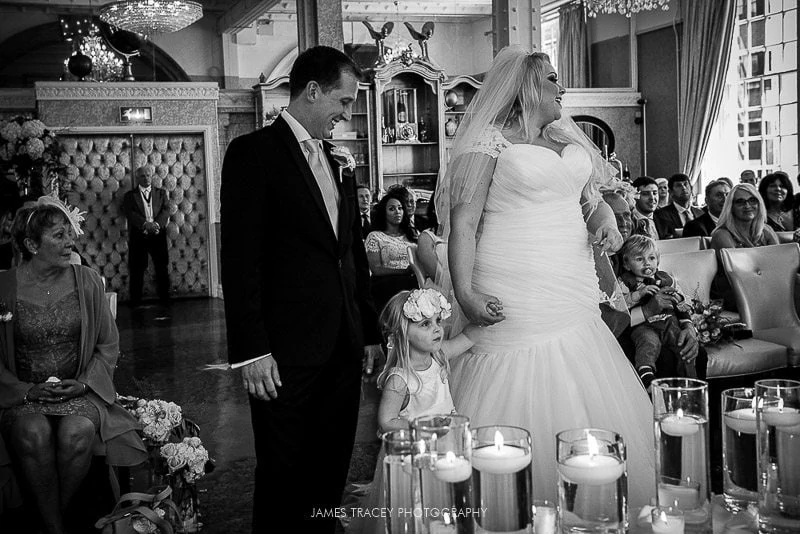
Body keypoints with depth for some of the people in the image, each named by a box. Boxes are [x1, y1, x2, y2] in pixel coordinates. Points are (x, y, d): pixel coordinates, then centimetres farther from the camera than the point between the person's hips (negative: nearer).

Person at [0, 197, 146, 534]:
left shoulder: (86, 281, 4)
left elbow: (109, 345, 9)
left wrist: (84, 382, -6)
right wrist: (28, 390, -12)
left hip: (81, 390, 1)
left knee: (77, 431, -31)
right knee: (34, 434, -33)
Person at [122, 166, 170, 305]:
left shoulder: (161, 193, 16)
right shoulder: (130, 195, 9)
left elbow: (166, 210, 3)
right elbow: (130, 213, -6)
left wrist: (157, 224, -16)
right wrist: (145, 224, -21)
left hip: (158, 235, 2)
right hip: (138, 236, -2)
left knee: (162, 267, 3)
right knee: (137, 269, -1)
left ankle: (165, 298, 12)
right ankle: (135, 301, 4)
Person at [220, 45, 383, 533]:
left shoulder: (338, 161, 16)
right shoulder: (254, 152, -6)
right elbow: (240, 258, -12)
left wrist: (371, 332, 16)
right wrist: (251, 350, -16)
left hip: (344, 348, 7)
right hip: (286, 354, -7)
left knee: (332, 473, 13)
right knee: (283, 478, 4)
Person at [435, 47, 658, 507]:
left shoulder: (567, 139, 16)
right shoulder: (490, 141, -5)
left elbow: (592, 198, 27)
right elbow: (463, 222, -11)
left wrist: (606, 219, 4)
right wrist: (464, 293, -21)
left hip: (573, 304, 7)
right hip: (515, 309, -7)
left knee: (590, 413, 10)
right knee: (521, 420, -5)